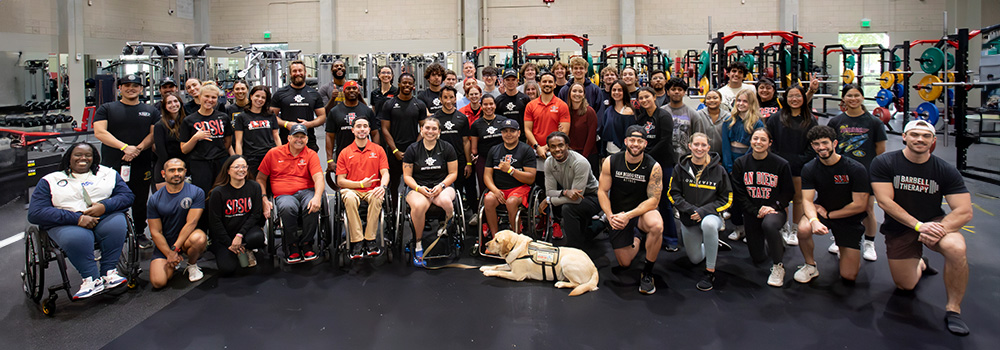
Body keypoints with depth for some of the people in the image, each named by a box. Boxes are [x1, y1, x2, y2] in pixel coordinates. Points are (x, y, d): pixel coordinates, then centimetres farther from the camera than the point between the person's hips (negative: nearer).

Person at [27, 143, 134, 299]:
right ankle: (91, 279, -24)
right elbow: (35, 213, -2)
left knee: (116, 224, -34)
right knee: (76, 238, -37)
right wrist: (77, 218, -16)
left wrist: (104, 206, -14)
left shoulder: (108, 173, 18)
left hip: (104, 218, 2)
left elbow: (128, 195, 9)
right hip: (67, 224, -1)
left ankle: (108, 272, -24)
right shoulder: (50, 181, 11)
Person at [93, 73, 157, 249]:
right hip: (112, 166, -1)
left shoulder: (150, 111, 12)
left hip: (141, 166, 2)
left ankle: (140, 233, 27)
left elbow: (154, 134, 3)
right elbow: (99, 132, -6)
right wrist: (125, 147, -17)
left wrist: (138, 149, -15)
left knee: (140, 201, 10)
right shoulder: (106, 109, 7)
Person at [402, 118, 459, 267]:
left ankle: (448, 221, -3)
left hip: (443, 187, 0)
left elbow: (453, 173, 8)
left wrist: (441, 185, -10)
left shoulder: (447, 148, 7)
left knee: (446, 201, -39)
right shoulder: (412, 149, 7)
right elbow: (407, 176, 7)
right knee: (419, 205, -37)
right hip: (418, 188, 0)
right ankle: (418, 245, -20)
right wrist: (418, 188, -11)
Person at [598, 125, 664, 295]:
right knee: (624, 263, 4)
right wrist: (610, 216, -20)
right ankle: (635, 239, 41)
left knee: (656, 225, -38)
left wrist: (629, 216, -28)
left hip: (643, 210, -2)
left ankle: (647, 273, -16)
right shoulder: (611, 162, -10)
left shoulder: (653, 167, -14)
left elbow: (653, 200, -16)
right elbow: (602, 191, -4)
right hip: (617, 214, 2)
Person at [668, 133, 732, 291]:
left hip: (711, 214, -3)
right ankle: (713, 245, 43)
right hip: (688, 218, 3)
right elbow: (673, 194, 0)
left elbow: (726, 199, -4)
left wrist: (703, 211, -18)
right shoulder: (680, 168, -1)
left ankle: (710, 272, -26)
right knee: (695, 259, 6)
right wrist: (690, 209, -17)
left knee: (708, 224, -40)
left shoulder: (718, 170, -5)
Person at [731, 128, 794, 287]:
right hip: (751, 213, 3)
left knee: (769, 225, -41)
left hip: (775, 210, -3)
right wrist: (756, 211, -14)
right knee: (758, 258, 9)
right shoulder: (740, 163, -2)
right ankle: (777, 243, 46)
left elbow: (788, 191, -1)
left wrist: (773, 207, -17)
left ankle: (778, 266, -19)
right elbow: (738, 194, -3)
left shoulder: (781, 164, -7)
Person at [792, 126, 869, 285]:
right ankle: (810, 266, -7)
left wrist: (828, 214, -14)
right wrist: (814, 221, -36)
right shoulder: (809, 169, -9)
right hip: (821, 212, 2)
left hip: (849, 219, -1)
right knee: (803, 228, -36)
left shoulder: (856, 169, -17)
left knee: (849, 278, -3)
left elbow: (860, 205, -16)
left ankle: (846, 249, 32)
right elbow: (807, 200, -15)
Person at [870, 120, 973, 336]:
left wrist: (939, 229, -31)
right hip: (899, 228, 0)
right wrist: (919, 225, -26)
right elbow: (884, 201, -18)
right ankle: (920, 264, 43)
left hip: (934, 222, 0)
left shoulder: (946, 170, -10)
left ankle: (953, 309, -14)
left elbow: (965, 212, -13)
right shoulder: (884, 163, -13)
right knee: (905, 286, 6)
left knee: (956, 248, -34)